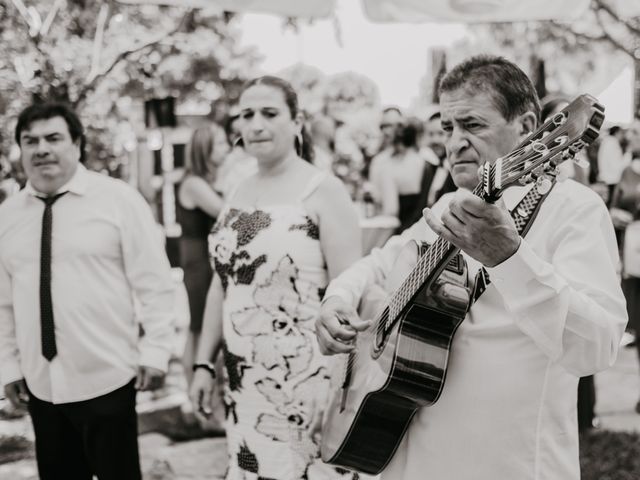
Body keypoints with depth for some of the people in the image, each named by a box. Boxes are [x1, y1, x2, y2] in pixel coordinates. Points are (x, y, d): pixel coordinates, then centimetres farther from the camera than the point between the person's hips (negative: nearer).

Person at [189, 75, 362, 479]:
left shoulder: (323, 191, -9)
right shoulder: (239, 193, 10)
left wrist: (334, 383, -19)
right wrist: (204, 362, 12)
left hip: (304, 382, -6)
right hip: (243, 380, 6)